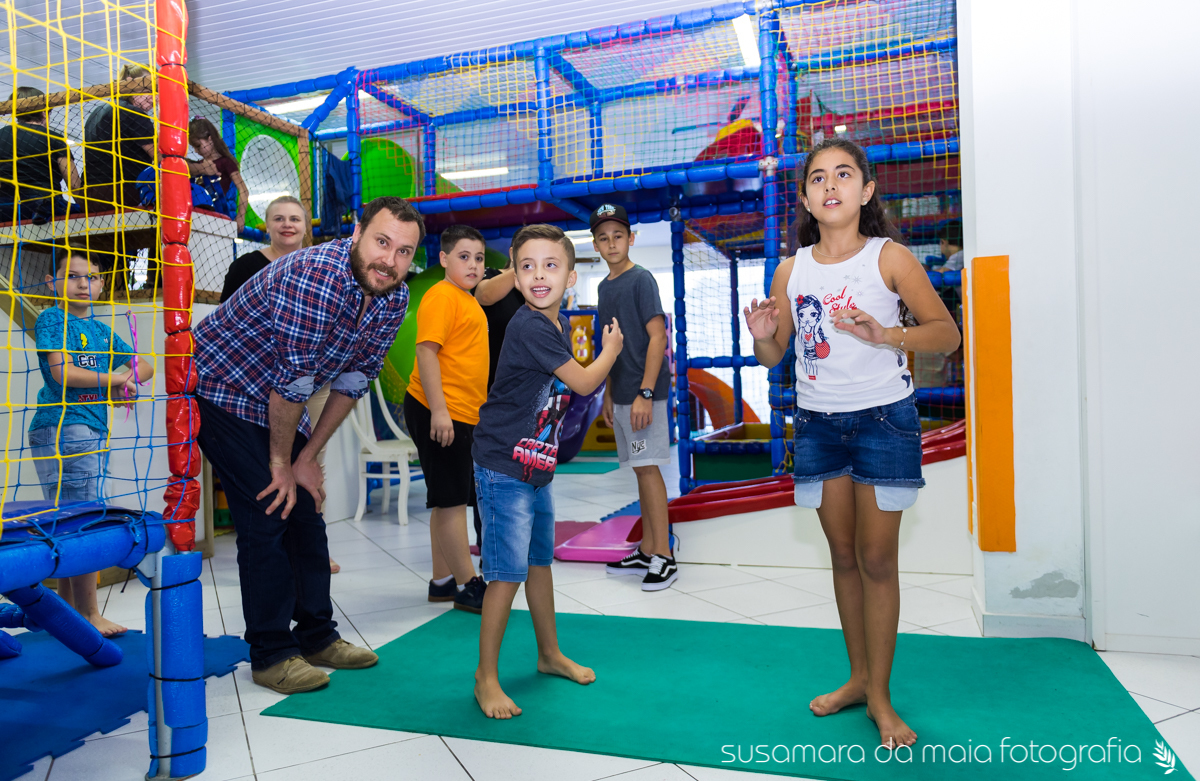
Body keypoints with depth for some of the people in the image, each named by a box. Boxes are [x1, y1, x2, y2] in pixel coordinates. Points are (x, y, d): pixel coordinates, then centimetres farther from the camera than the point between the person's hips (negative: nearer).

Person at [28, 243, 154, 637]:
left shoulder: (102, 330, 18)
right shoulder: (52, 318, -3)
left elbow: (144, 365, 22)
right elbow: (62, 372, -15)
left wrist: (129, 377, 0)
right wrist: (114, 378, -5)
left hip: (95, 429, 8)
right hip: (61, 427, -8)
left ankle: (67, 610, 21)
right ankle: (89, 615, -2)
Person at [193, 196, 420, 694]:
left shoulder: (394, 298, -8)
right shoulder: (316, 276, -33)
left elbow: (353, 381, -2)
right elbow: (291, 383, -28)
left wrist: (308, 457, -2)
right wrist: (282, 462, -17)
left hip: (279, 404, 8)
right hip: (222, 389, -8)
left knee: (306, 510, 9)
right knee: (267, 515, -10)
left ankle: (318, 636, 21)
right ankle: (271, 654, 4)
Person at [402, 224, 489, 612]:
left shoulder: (467, 300, 18)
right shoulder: (441, 296, -11)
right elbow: (426, 351, -19)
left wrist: (472, 411, 26)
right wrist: (438, 409, -25)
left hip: (460, 414, 10)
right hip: (439, 413, -10)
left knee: (448, 500, 14)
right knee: (451, 500, -3)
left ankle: (442, 581, 24)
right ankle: (467, 586, 5)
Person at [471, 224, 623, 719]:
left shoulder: (560, 325, 8)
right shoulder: (529, 327, -21)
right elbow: (583, 382, -12)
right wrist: (611, 348, 3)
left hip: (537, 469, 9)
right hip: (504, 469, -9)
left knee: (540, 562, 19)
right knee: (508, 573, -4)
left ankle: (550, 655, 35)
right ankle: (486, 677, 11)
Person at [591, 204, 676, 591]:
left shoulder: (641, 279, -8)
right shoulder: (604, 286, 15)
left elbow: (657, 336, -15)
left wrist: (645, 393, -21)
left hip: (643, 392, -8)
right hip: (621, 392, 8)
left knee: (647, 467, -7)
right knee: (641, 469, 12)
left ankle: (664, 556, 1)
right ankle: (647, 551, 21)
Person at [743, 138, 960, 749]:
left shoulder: (889, 257, -5)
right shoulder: (792, 270, 4)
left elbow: (946, 332, -4)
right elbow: (775, 356, 9)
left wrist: (884, 334, -21)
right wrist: (762, 338, -14)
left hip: (883, 419, -3)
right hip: (816, 422, 3)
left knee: (877, 560, 2)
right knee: (844, 555, 13)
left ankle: (880, 696, 18)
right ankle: (857, 676, 29)